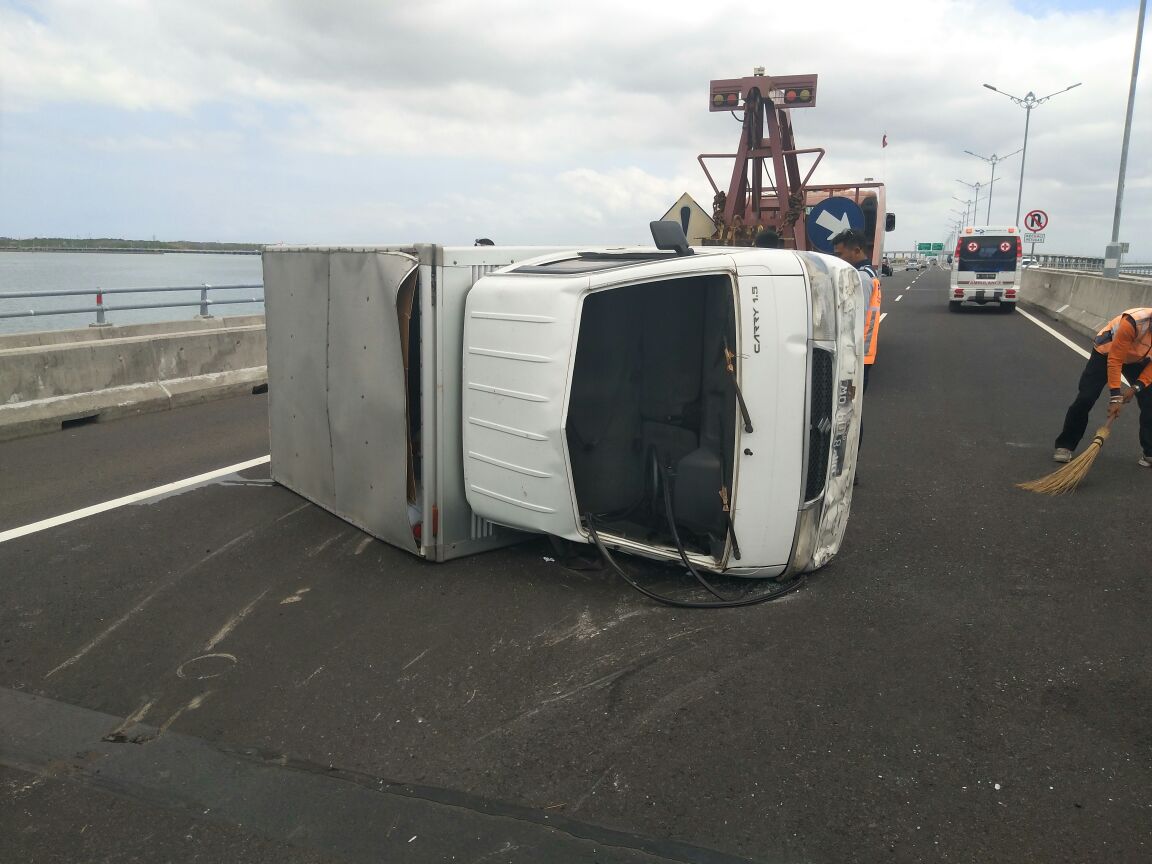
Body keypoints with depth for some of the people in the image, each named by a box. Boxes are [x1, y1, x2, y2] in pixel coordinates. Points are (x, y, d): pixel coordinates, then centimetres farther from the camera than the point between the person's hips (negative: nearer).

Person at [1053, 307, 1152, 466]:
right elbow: (1114, 359, -31)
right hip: (1106, 352, -4)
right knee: (1084, 399, -11)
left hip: (1138, 360, 4)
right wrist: (1115, 396, -31)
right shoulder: (1133, 322, -40)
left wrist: (1136, 387, -23)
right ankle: (1065, 446, 0)